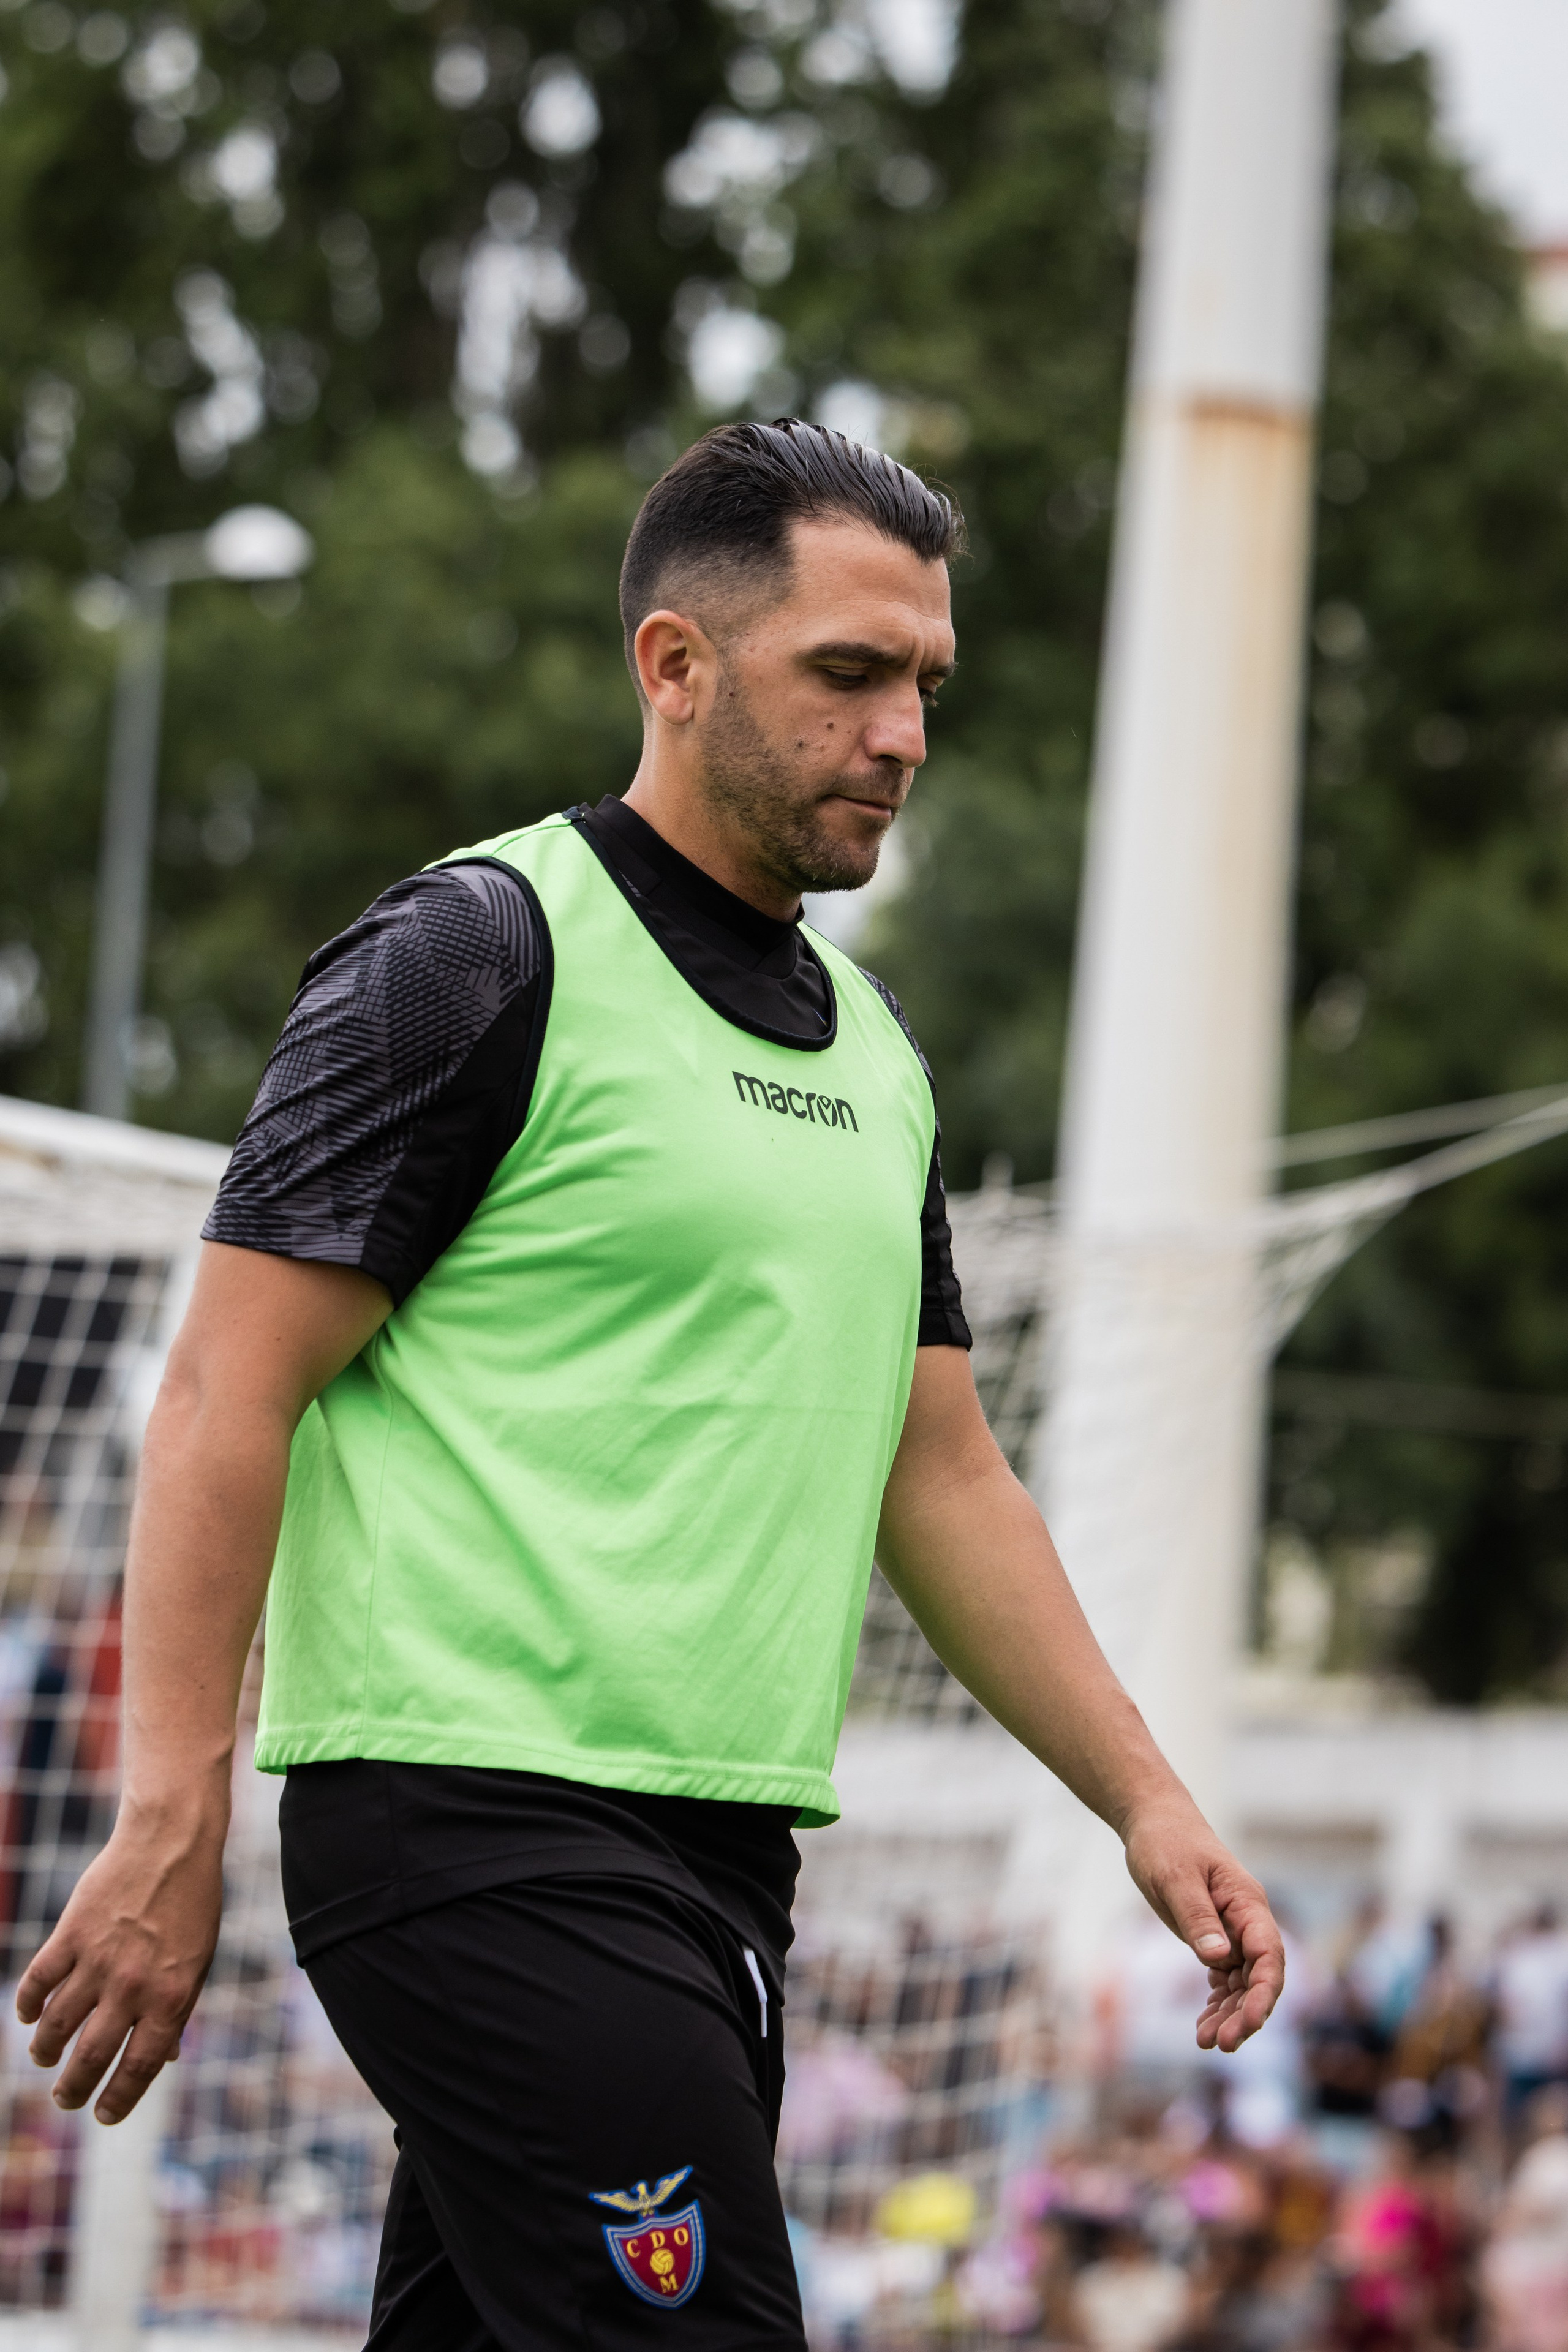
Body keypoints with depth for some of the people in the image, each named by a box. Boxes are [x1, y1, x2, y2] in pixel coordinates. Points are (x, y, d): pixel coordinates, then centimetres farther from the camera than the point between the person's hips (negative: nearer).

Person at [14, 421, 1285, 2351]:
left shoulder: (873, 1049, 19)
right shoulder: (479, 956, -6)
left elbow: (941, 1476, 23)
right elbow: (228, 1393, -10)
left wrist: (1145, 1799, 15)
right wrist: (171, 1830, -16)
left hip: (714, 1855, 8)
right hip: (482, 1820, -8)